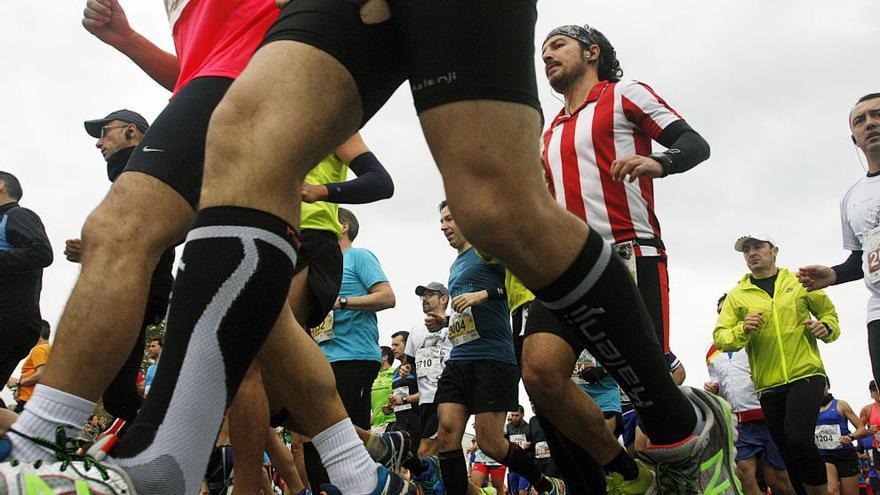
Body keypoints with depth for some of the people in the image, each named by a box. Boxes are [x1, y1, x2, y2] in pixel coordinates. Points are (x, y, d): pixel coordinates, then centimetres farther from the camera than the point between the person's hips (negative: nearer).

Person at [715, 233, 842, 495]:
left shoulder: (799, 282, 9)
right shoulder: (736, 295, 10)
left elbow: (828, 312, 17)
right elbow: (720, 337, 3)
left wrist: (826, 328, -5)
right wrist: (742, 330, -17)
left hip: (806, 374, -3)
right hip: (769, 386, 3)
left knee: (798, 438, -23)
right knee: (789, 454, 7)